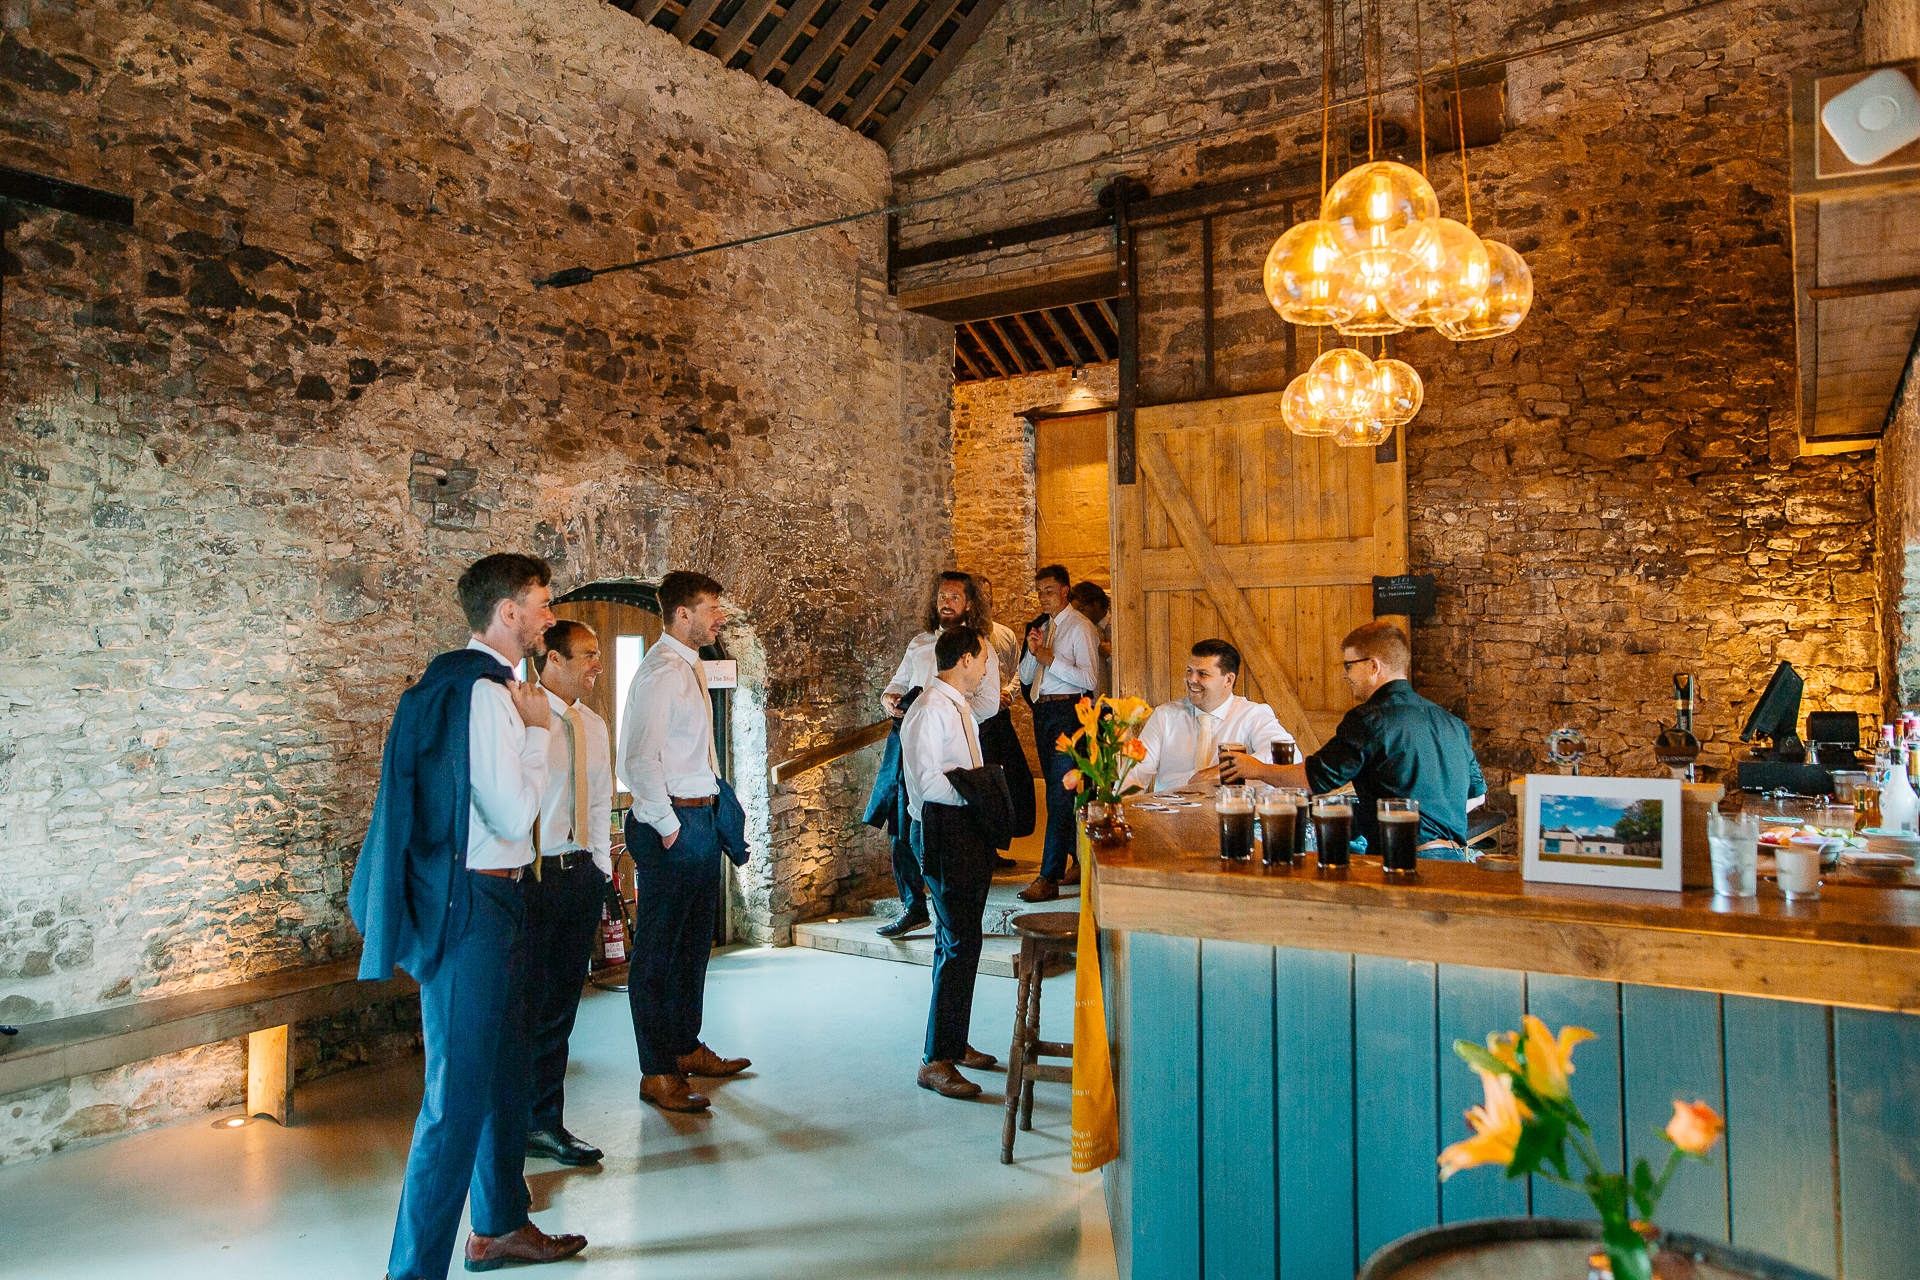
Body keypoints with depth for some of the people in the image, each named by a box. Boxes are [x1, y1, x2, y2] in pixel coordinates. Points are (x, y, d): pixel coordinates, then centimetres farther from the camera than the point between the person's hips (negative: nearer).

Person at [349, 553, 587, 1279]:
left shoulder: (470, 683, 14)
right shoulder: (483, 691, -19)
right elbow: (514, 816, -22)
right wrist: (537, 731, -12)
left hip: (489, 899, 11)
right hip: (469, 907, -11)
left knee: (503, 1074, 21)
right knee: (461, 1094, -3)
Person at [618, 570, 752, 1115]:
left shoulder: (690, 667, 14)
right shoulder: (661, 672, -17)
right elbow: (640, 760, -23)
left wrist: (713, 810, 15)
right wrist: (667, 826, -17)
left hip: (701, 818, 10)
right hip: (672, 825, -10)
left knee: (694, 941, 20)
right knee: (658, 951, 0)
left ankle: (687, 1048, 34)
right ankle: (657, 1073, 9)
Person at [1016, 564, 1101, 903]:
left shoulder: (1080, 627, -6)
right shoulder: (1044, 627, 18)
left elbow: (1089, 678, -15)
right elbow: (1025, 677, 15)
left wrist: (1051, 659, -17)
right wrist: (1033, 651, -2)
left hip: (1068, 712, -9)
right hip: (1042, 711, 9)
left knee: (1060, 796, -11)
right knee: (1058, 792, 14)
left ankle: (1049, 879, -13)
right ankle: (1082, 862, 26)